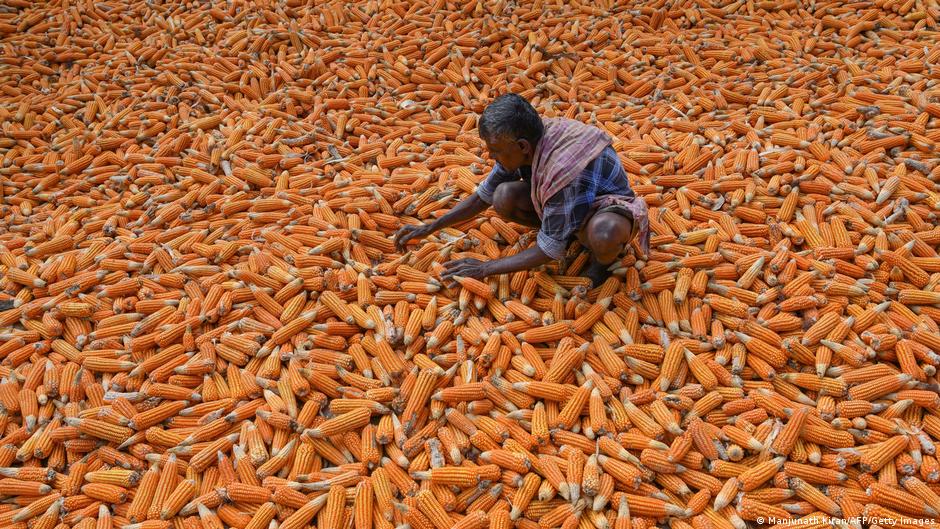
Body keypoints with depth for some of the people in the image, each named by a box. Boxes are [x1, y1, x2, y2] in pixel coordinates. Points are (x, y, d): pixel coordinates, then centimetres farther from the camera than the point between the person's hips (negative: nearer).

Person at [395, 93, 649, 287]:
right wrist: (429, 228, -6)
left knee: (604, 233, -43)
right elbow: (483, 196, -2)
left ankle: (601, 262, -7)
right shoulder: (525, 140, -18)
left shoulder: (563, 172, -39)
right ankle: (565, 229, 4)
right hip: (560, 202, 6)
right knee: (504, 197, -20)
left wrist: (485, 269, -21)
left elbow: (548, 252, -28)